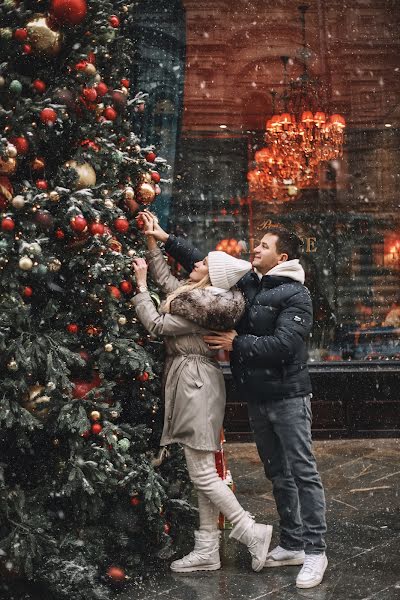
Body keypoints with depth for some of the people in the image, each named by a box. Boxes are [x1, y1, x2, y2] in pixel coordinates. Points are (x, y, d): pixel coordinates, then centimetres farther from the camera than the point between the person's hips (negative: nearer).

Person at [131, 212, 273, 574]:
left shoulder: (201, 306, -17)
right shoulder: (203, 296, 11)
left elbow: (156, 325, -12)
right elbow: (166, 279, 25)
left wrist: (140, 283, -3)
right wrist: (152, 240, 24)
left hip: (194, 380, -10)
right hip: (195, 380, 10)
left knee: (201, 471, -5)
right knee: (203, 470, 10)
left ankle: (252, 532, 4)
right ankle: (208, 550, 16)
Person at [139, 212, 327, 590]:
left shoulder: (295, 295, -11)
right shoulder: (246, 284, 9)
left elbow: (283, 344, -22)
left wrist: (238, 344, -15)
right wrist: (166, 239, 12)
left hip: (288, 396, -7)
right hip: (256, 398, 7)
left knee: (302, 472, -2)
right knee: (277, 474, 13)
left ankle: (315, 551, 4)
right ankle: (292, 544, 24)